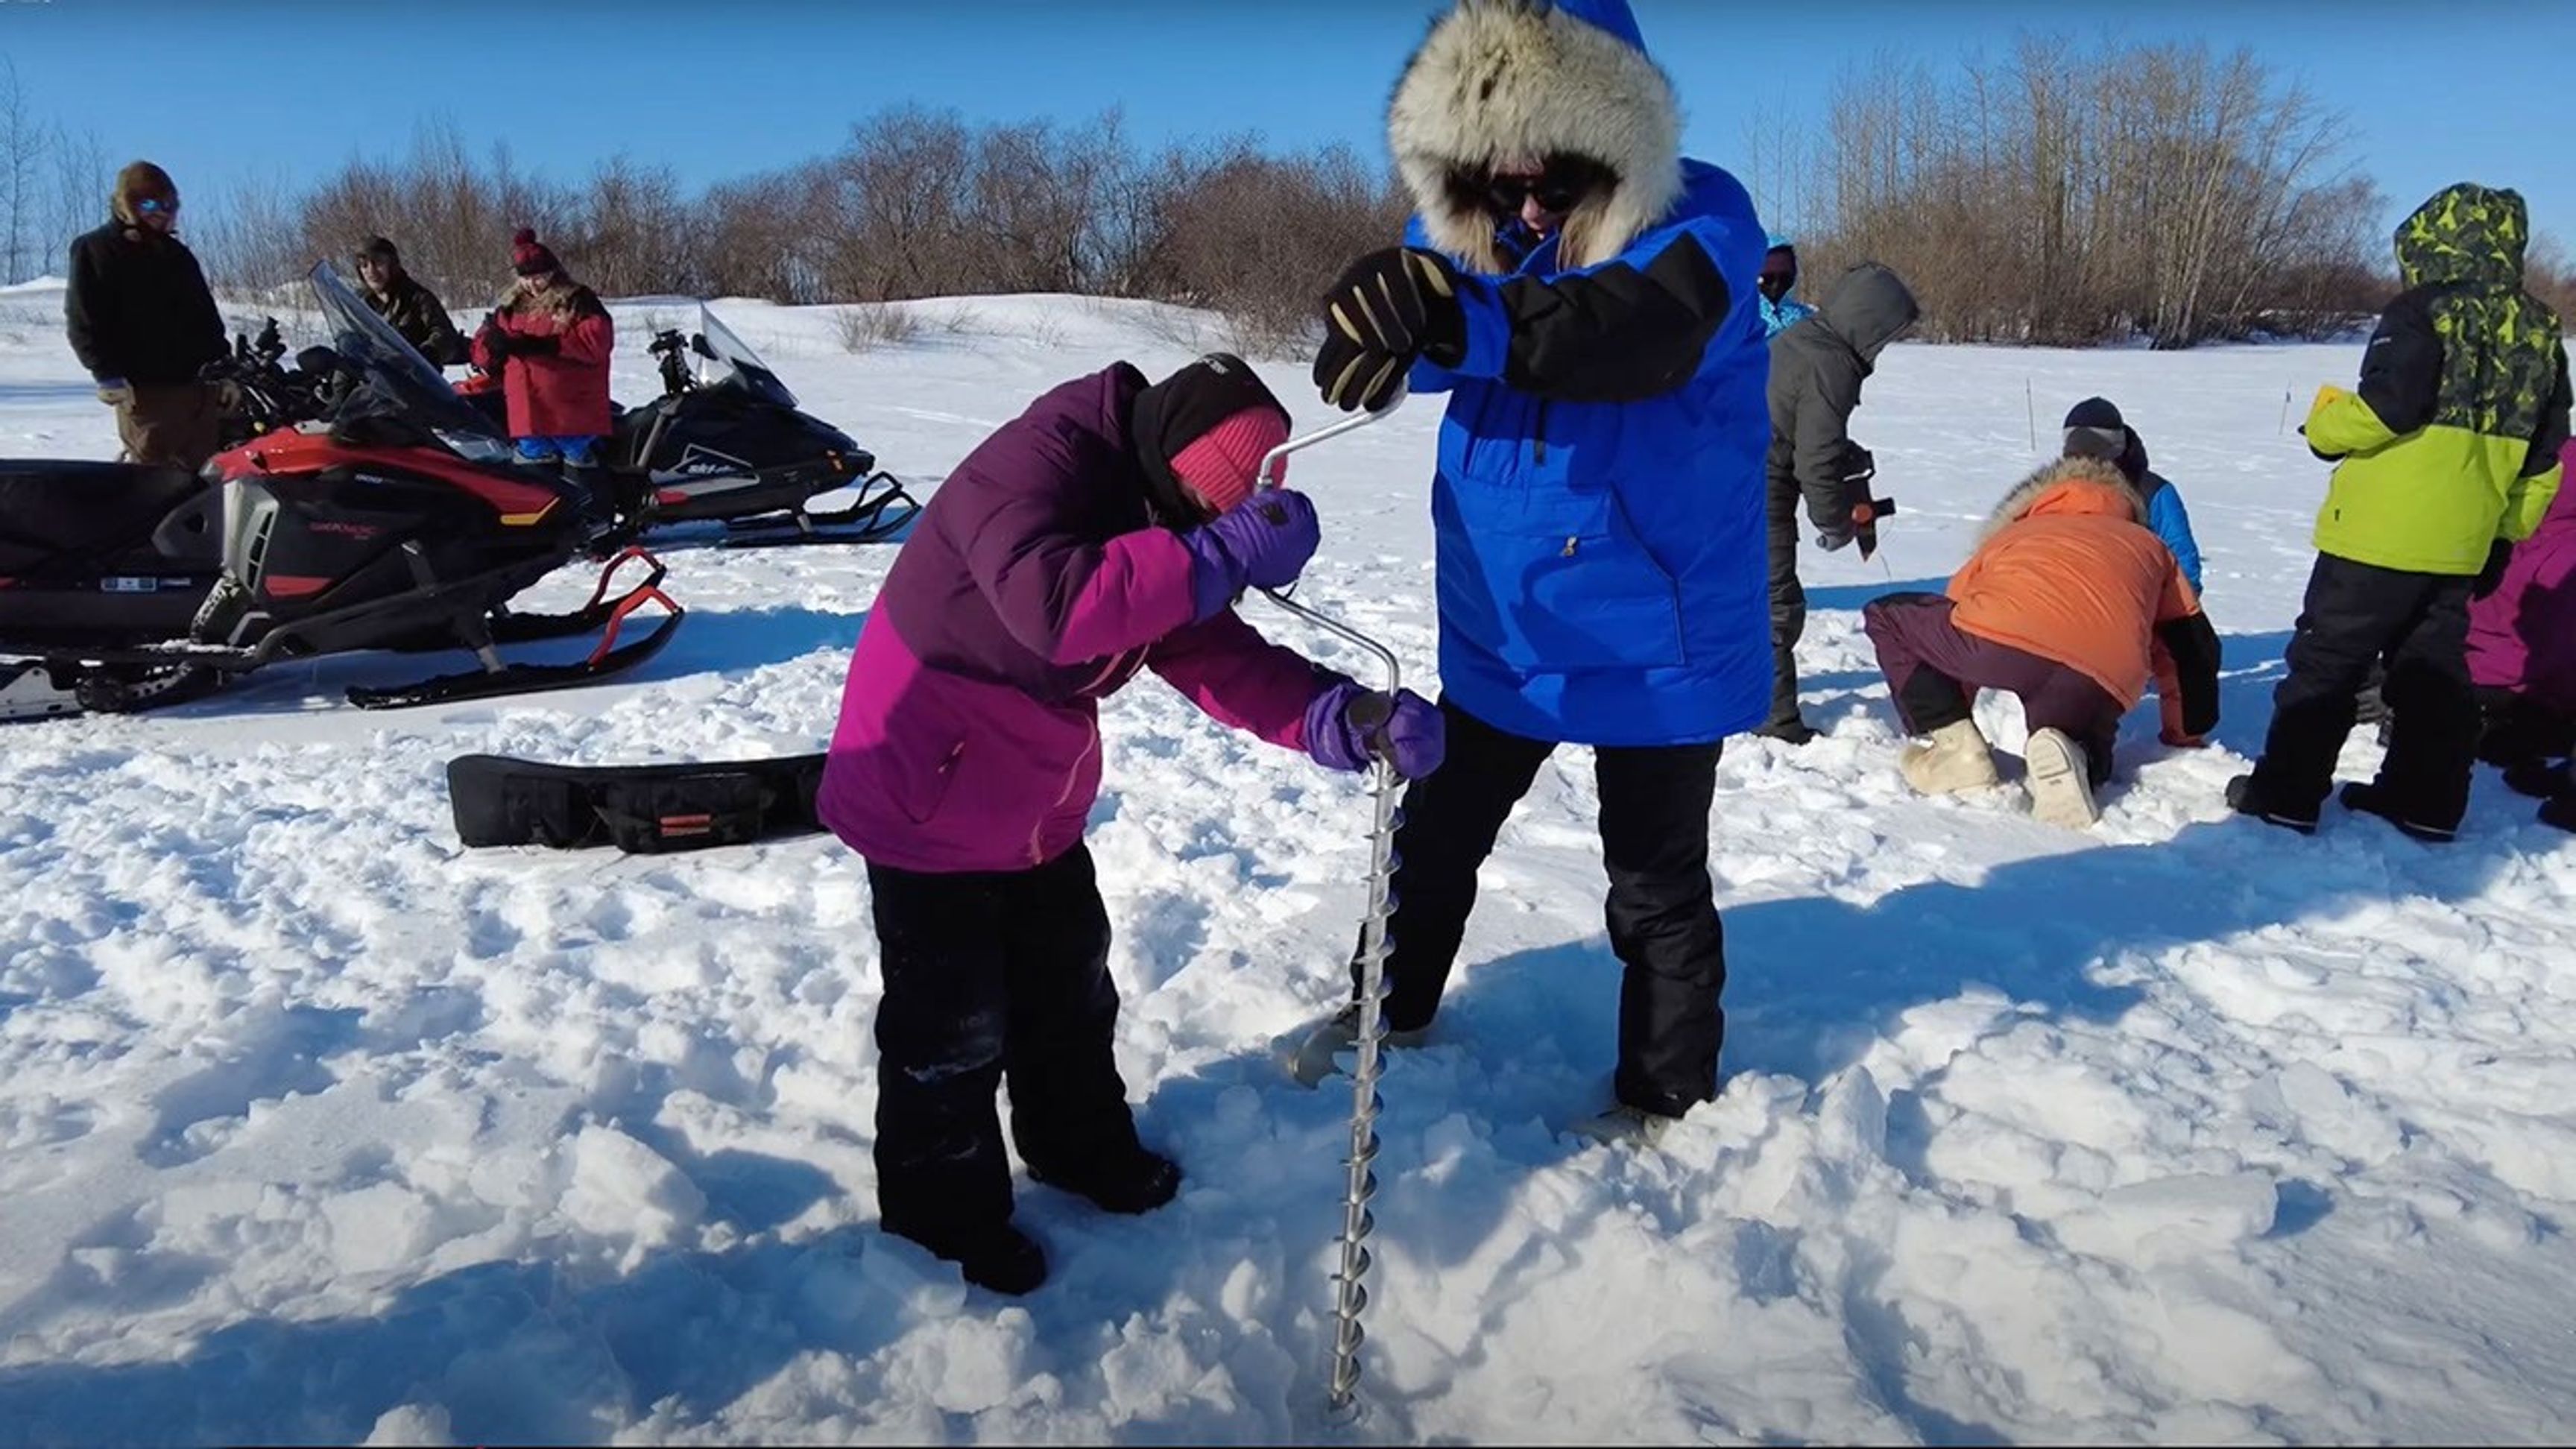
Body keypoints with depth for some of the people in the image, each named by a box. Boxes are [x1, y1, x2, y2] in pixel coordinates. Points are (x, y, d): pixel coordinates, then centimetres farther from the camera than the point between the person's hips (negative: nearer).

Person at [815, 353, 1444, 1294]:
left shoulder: (1158, 516, 0)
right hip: (926, 798, -8)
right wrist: (1226, 552, -42)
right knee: (954, 1026, 6)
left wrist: (1352, 719, -23)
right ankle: (942, 1208, 29)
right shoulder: (1034, 463, -26)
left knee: (1071, 987, 23)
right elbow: (1054, 606, -45)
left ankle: (1082, 1146, 46)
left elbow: (1218, 660, -8)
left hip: (1039, 807, 9)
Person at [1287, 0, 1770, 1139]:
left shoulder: (1699, 219, -18)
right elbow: (1422, 318, -19)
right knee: (1437, 832, 19)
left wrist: (1476, 322, -56)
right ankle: (1392, 1007, 43)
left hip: (1657, 637, -4)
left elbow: (1646, 334, -38)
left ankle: (1667, 1097, 29)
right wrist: (1396, 326, -45)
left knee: (1655, 886, 8)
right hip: (1499, 627, 5)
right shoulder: (1470, 226, -3)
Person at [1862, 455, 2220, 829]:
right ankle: (2069, 754, -5)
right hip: (2100, 684, 2)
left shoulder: (2007, 537, 38)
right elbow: (2195, 644, 38)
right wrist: (2191, 732, 51)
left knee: (1885, 617, 25)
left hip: (1998, 641, -2)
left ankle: (1959, 750, 11)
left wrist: (1951, 727, 54)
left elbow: (1949, 626, 42)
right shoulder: (2148, 544, 38)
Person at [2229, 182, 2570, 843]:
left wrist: (2325, 424, -2)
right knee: (2436, 671, 14)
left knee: (2325, 663, 0)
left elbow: (2388, 406, -22)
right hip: (2463, 544, 7)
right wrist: (2508, 534, 24)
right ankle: (2426, 804, 19)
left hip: (2382, 532, -7)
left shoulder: (2423, 311, -10)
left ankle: (2286, 793, 3)